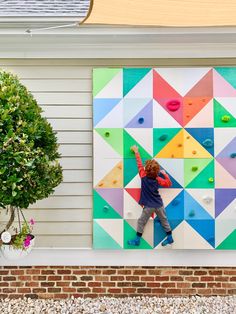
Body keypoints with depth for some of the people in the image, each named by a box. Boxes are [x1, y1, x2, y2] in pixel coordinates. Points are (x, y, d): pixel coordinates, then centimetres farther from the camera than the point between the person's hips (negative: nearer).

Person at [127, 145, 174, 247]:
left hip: (149, 206, -3)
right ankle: (170, 238, 29)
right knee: (164, 220, 18)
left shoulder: (143, 176, -16)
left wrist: (136, 152, 4)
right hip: (159, 204, 3)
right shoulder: (158, 179, -9)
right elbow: (169, 184, -2)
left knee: (141, 222, 10)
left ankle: (137, 240, 18)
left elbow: (139, 164, -6)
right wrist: (165, 174, 5)